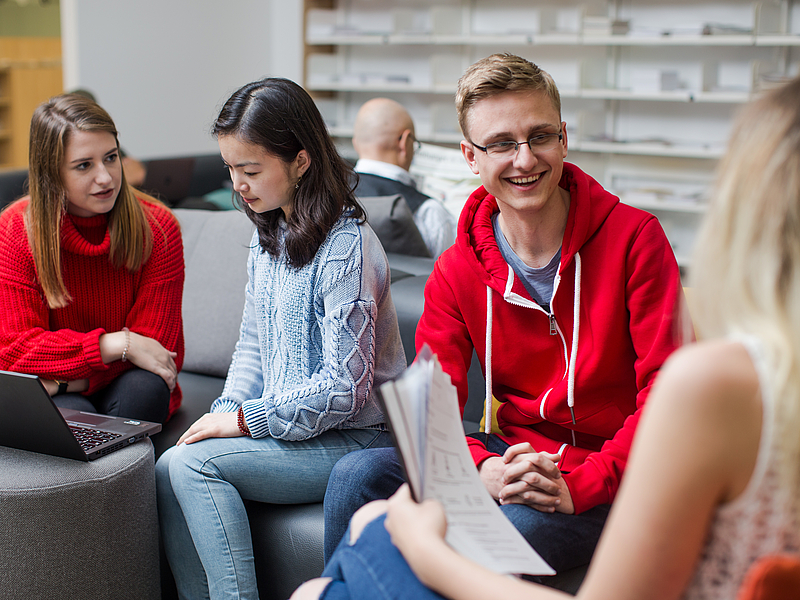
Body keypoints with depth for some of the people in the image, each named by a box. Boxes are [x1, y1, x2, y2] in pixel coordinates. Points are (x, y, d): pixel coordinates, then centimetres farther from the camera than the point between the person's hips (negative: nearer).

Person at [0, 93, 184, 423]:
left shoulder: (157, 227, -9)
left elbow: (153, 344, -10)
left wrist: (62, 382, -24)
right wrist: (116, 344, -24)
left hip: (122, 387, 1)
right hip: (53, 398, -1)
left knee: (145, 387, -32)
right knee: (71, 414, -34)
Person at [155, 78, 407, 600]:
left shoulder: (346, 247, -18)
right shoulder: (268, 234, 10)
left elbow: (345, 386, -20)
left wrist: (245, 419, -16)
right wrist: (226, 411, 0)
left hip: (354, 435, -8)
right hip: (280, 426, 8)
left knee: (192, 465, -23)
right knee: (167, 473, -14)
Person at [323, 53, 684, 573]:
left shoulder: (634, 238, -10)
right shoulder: (456, 273, 1)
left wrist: (578, 487, -24)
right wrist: (482, 468, -26)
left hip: (609, 479, -3)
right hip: (509, 456, 4)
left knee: (513, 529, -35)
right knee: (359, 475, -17)